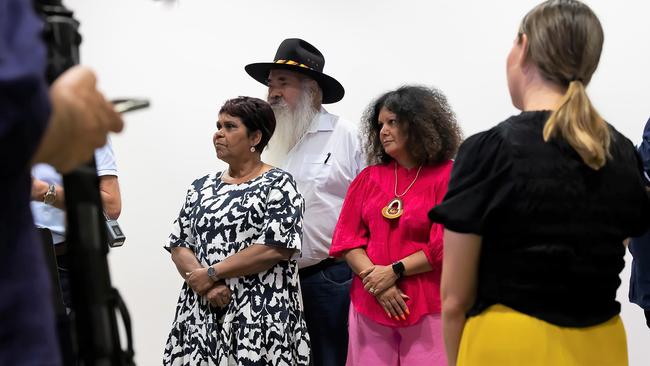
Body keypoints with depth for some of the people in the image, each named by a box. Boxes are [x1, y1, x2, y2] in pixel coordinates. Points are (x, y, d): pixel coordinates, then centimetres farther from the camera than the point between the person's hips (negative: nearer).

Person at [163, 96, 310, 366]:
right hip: (201, 314, 5)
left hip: (260, 315, -5)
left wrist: (210, 274, -11)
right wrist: (206, 286, -11)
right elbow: (178, 247, 7)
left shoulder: (278, 185, -4)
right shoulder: (201, 187, 12)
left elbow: (275, 248, -15)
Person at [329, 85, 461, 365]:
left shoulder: (447, 176, -3)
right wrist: (377, 283, -9)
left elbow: (446, 246, -8)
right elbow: (347, 239, 5)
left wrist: (394, 271, -13)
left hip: (426, 306, -3)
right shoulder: (368, 178, 10)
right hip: (370, 304, 4)